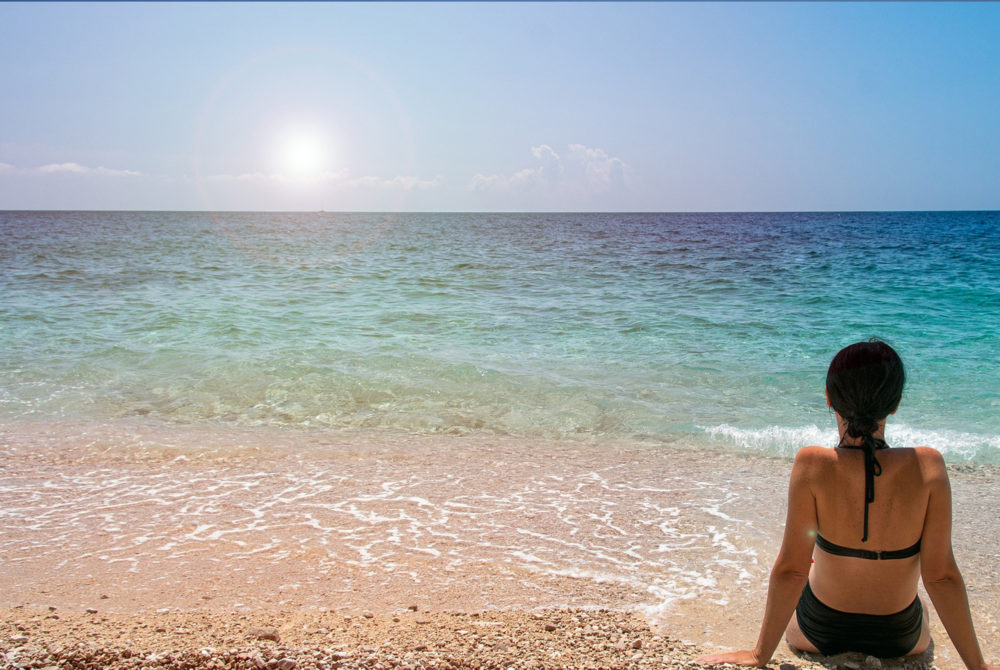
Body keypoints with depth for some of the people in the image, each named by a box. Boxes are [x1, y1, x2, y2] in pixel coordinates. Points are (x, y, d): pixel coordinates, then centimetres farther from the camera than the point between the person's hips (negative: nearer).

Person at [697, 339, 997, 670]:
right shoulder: (927, 466, -23)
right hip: (901, 639, 1)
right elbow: (941, 576, -18)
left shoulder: (812, 465, -26)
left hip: (818, 633, -1)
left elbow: (790, 570, -21)